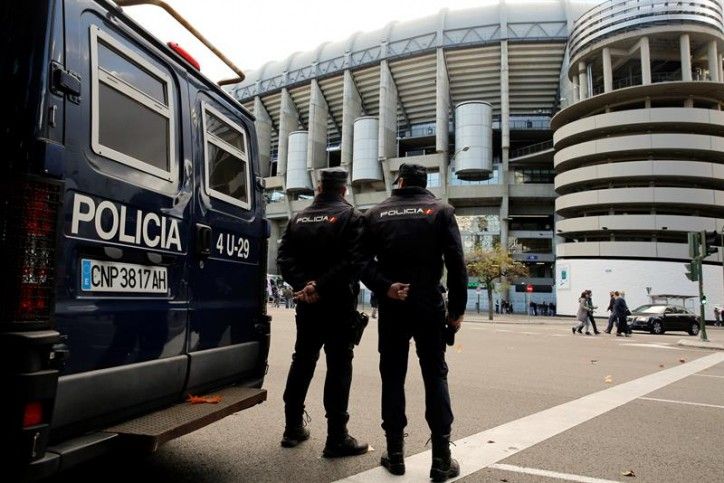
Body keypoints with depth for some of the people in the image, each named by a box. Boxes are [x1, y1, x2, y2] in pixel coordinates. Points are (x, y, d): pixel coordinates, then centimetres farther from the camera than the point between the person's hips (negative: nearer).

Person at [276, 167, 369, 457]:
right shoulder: (351, 217, -6)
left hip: (307, 303, 5)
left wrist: (303, 286, -11)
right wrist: (320, 286, -18)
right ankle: (337, 438, 3)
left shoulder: (299, 218, 10)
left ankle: (293, 429, 23)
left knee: (302, 362, 15)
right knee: (339, 366, 0)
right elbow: (354, 261, -19)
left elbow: (285, 257, 0)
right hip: (338, 304, -5)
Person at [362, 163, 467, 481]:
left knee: (392, 377, 9)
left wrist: (385, 287, -14)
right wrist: (458, 308, -2)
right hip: (429, 306, -1)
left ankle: (395, 454, 15)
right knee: (435, 377, 6)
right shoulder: (440, 211, 2)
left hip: (391, 308, 1)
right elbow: (456, 263, -5)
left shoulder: (376, 214, 7)